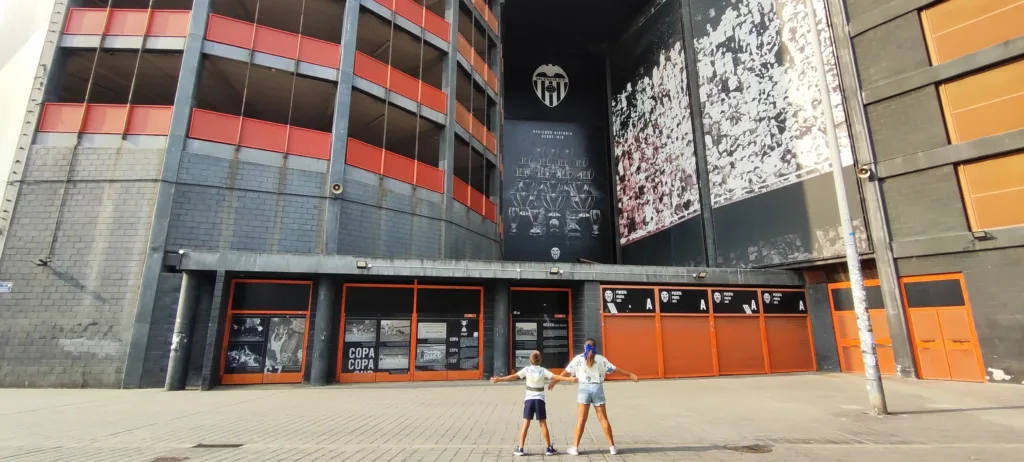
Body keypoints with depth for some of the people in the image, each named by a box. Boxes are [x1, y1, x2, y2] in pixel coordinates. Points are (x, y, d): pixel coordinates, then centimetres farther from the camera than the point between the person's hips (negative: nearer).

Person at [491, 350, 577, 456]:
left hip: (529, 400, 0)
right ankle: (549, 448, 15)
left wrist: (500, 379, -10)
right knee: (543, 425, 8)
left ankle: (520, 448, 5)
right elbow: (556, 377, -9)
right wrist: (570, 379, -6)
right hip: (540, 400, 0)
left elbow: (514, 376, -10)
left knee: (525, 425, 4)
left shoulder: (527, 370, -4)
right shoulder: (543, 371, -5)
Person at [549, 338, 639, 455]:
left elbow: (566, 372, 3)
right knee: (603, 418, 9)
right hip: (597, 388, 1)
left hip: (584, 388, 0)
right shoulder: (600, 359, 1)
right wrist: (630, 374, 11)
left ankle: (575, 447, 8)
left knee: (581, 419, 5)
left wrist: (554, 382, 13)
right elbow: (614, 369, 2)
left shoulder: (578, 359, 1)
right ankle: (612, 447, 15)